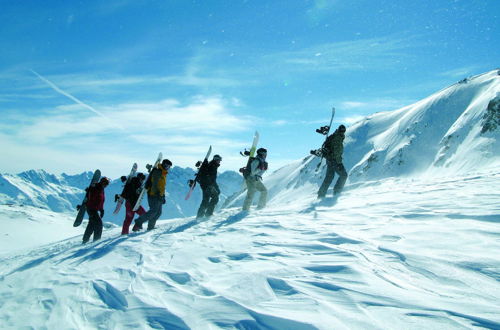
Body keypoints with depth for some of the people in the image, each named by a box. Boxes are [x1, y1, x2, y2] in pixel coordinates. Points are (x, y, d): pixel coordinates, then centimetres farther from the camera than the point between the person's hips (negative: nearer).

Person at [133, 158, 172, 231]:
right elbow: (155, 184, -18)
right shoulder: (157, 172, -8)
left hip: (158, 196, 10)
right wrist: (159, 194, -24)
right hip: (154, 195, -10)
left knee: (158, 212, 5)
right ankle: (138, 223, -16)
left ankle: (150, 227, 8)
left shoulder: (163, 174, 23)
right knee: (153, 211, -17)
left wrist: (163, 196, 25)